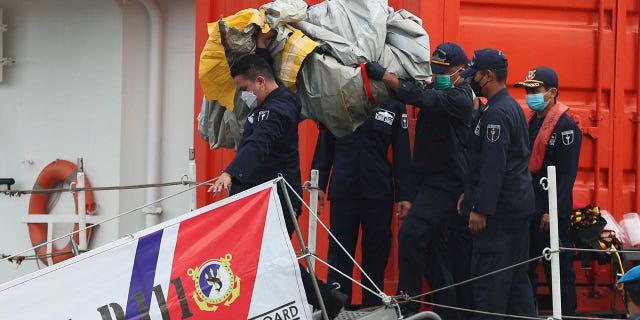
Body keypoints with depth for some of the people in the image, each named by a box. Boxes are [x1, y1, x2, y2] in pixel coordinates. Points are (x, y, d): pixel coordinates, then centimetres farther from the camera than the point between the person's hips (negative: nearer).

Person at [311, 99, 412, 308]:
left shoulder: (394, 104, 4)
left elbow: (402, 152, 4)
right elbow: (325, 144, 6)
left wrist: (404, 195, 1)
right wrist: (319, 183, -1)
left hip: (379, 194, 0)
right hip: (343, 191, 0)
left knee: (376, 255, 5)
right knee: (339, 255, 2)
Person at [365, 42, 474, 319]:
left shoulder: (460, 98, -14)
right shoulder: (438, 91, 14)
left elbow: (423, 99, -26)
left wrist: (384, 76, -32)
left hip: (445, 184, -10)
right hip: (430, 181, 10)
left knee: (411, 234, -22)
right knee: (432, 244, 12)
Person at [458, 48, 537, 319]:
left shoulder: (496, 114, -17)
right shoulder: (513, 107, 16)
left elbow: (493, 167, -22)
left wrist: (480, 209, -22)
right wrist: (471, 193, 24)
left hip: (500, 211, -10)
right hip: (519, 205, 10)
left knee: (488, 277, -9)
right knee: (516, 276, 13)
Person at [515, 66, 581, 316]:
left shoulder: (565, 126, -12)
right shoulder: (531, 120, 13)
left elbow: (567, 174, -16)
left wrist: (554, 211, -20)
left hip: (551, 212, -8)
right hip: (528, 207, 8)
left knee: (558, 268, -2)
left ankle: (566, 313, 4)